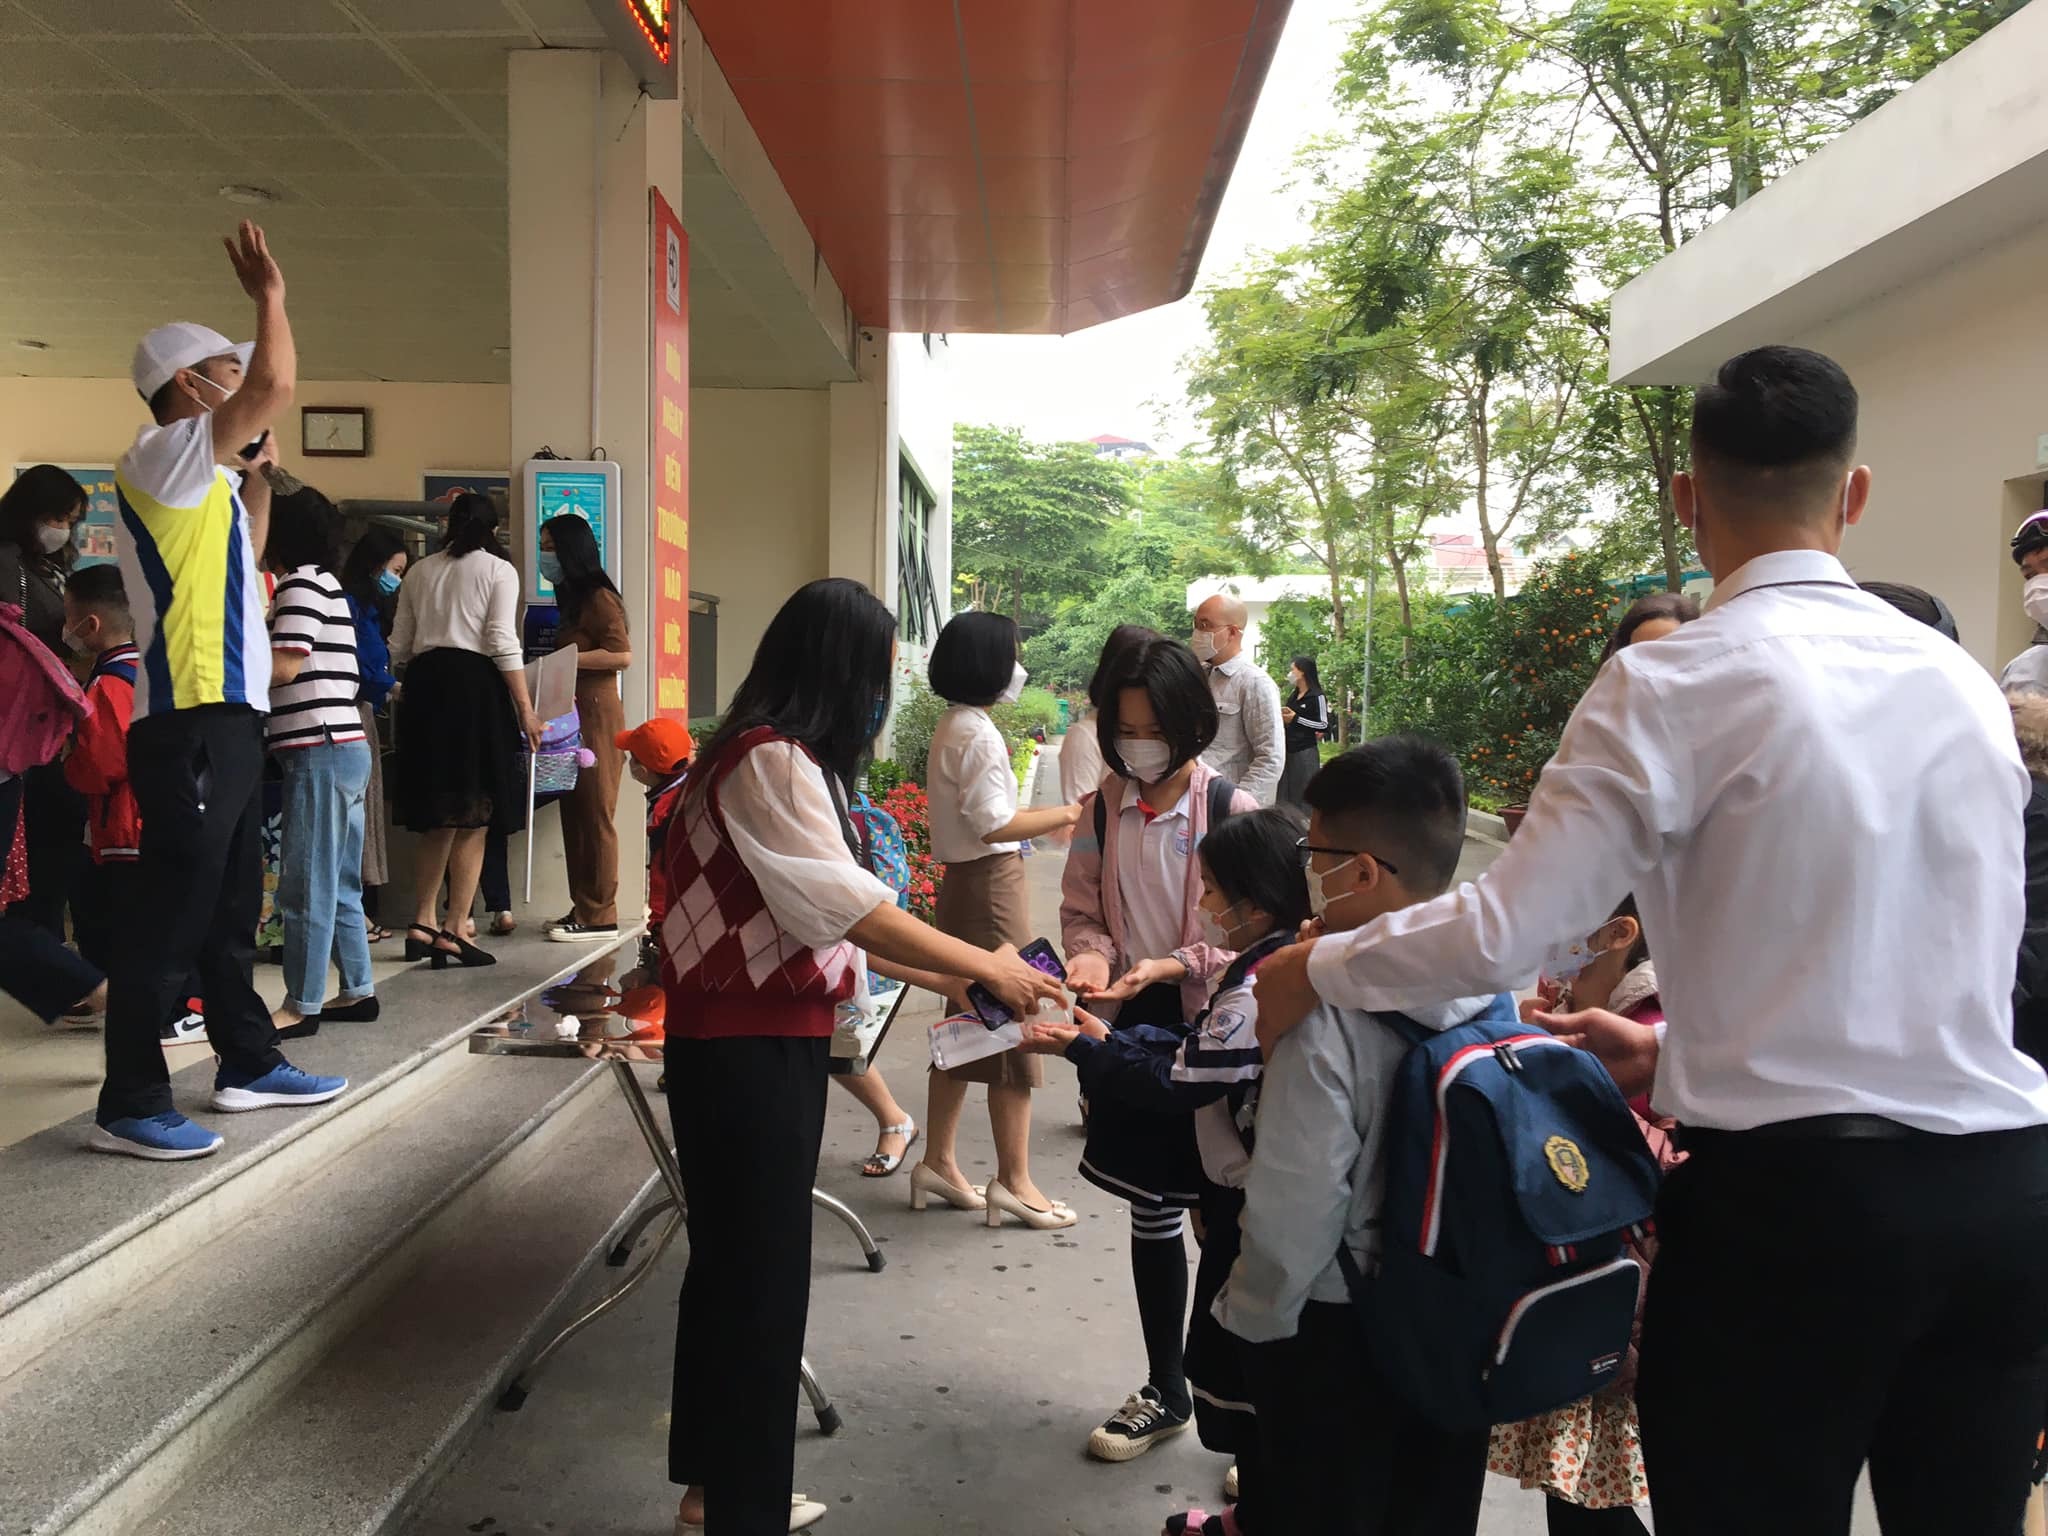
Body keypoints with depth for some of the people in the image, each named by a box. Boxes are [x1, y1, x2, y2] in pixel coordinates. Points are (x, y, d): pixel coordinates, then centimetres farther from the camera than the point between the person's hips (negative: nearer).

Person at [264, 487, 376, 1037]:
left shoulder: (300, 584, -8)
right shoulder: (326, 583, 20)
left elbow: (285, 665, -17)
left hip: (319, 750, -10)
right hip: (346, 745, 10)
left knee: (306, 884, -6)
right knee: (338, 882, 14)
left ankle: (301, 1006, -1)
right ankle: (357, 991, 19)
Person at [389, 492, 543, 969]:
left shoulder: (420, 572, 16)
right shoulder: (499, 571, 2)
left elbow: (399, 646, 14)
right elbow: (502, 642, -9)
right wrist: (526, 708, -9)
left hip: (424, 685, 6)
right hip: (475, 685, -5)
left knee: (437, 819, 14)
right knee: (473, 820, -2)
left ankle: (421, 924, 15)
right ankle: (453, 931, -5)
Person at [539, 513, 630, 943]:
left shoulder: (599, 596, -7)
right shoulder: (570, 598, 21)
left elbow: (622, 654, -17)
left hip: (596, 714, -9)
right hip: (571, 716, 9)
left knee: (595, 815, -8)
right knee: (574, 814, 8)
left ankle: (600, 916, -5)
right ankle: (583, 908, 12)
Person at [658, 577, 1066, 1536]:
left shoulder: (784, 758, 14)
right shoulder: (768, 758, -18)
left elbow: (828, 918, 12)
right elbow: (850, 909, -21)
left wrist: (955, 979, 6)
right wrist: (987, 967, -12)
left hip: (767, 1041, 10)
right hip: (746, 1049, -10)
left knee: (733, 1266, 18)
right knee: (759, 1277, -1)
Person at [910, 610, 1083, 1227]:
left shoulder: (954, 727, 13)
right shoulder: (977, 733, -16)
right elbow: (995, 826, -20)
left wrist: (1048, 819, 14)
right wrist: (1068, 814, -13)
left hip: (965, 884, 10)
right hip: (991, 884, -10)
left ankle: (937, 1162, 22)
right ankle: (1014, 1181, 3)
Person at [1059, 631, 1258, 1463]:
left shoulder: (1232, 811, -14)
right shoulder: (1101, 812, 0)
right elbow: (1081, 911, 8)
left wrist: (1172, 966, -24)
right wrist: (1093, 955, -13)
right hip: (1133, 1026, 5)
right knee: (1150, 1214, 16)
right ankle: (1166, 1392, 34)